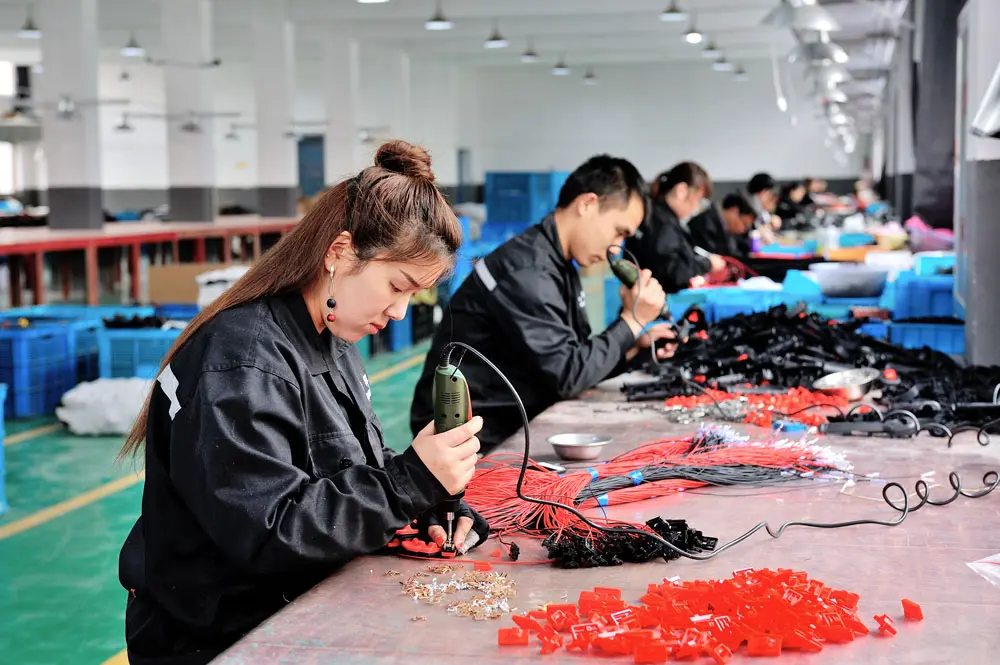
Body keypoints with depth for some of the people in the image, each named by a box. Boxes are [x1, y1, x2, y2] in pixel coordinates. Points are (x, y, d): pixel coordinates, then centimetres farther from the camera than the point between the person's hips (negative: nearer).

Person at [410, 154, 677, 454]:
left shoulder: (559, 265, 9)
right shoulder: (526, 272, -21)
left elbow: (578, 360, 14)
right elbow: (569, 376, -21)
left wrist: (634, 346, 0)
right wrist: (632, 320, -12)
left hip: (510, 427, 9)